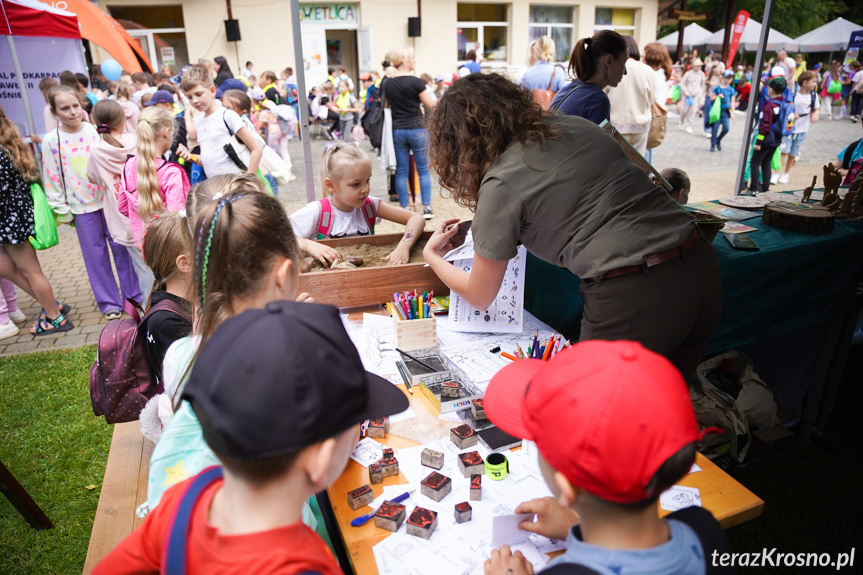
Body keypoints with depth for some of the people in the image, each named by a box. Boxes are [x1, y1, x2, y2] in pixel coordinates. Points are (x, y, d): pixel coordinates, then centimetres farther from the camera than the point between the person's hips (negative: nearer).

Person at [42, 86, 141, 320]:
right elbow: (52, 179, -1)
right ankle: (109, 303, 18)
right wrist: (61, 211, -1)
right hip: (81, 206, -1)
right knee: (96, 255, 7)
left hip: (109, 199, 1)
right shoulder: (51, 141, -4)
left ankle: (134, 295, 19)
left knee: (121, 247, 6)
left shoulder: (96, 130, -1)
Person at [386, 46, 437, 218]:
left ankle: (404, 209, 10)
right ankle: (427, 208, 5)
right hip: (416, 129, -4)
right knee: (423, 170, 5)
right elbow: (431, 105, -6)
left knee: (401, 172, 8)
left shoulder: (387, 84, 4)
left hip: (397, 131, 4)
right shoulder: (415, 82, -11)